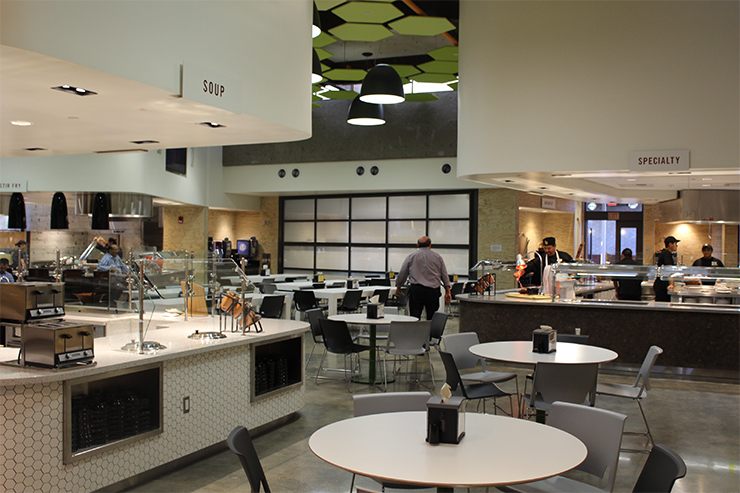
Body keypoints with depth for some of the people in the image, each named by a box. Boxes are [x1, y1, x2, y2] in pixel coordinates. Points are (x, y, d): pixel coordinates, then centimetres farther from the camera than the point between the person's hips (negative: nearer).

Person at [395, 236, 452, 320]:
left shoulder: (411, 257, 8)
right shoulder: (438, 257, 10)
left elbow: (402, 274, 13)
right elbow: (444, 275, 11)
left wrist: (398, 288, 26)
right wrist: (447, 292, 16)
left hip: (416, 290, -1)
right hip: (433, 290, 1)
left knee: (414, 317, -4)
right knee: (432, 318, 7)